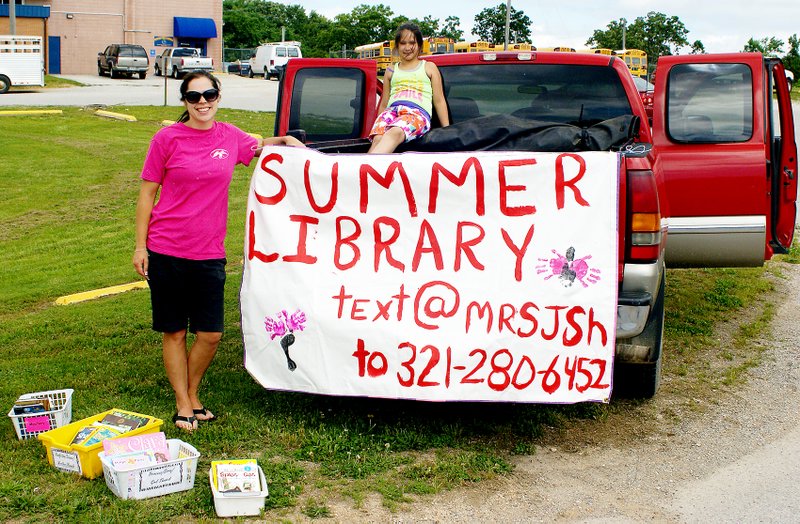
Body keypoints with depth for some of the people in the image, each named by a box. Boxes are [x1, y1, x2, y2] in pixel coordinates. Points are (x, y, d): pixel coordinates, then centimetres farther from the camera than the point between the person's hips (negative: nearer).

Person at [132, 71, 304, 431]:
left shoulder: (229, 136, 5)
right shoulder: (168, 139, -4)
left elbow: (257, 148, 29)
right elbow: (147, 193, 1)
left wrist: (284, 139, 9)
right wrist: (140, 245, -3)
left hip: (209, 253, 3)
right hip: (166, 251, -3)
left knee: (210, 334, 3)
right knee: (174, 332, 7)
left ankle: (193, 393, 27)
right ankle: (182, 405, 20)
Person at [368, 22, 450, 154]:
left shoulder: (429, 68, 22)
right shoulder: (391, 71, 29)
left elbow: (439, 101, 17)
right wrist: (377, 126, 19)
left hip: (418, 113, -4)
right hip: (392, 110, 4)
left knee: (395, 133, -40)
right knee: (378, 139, -33)